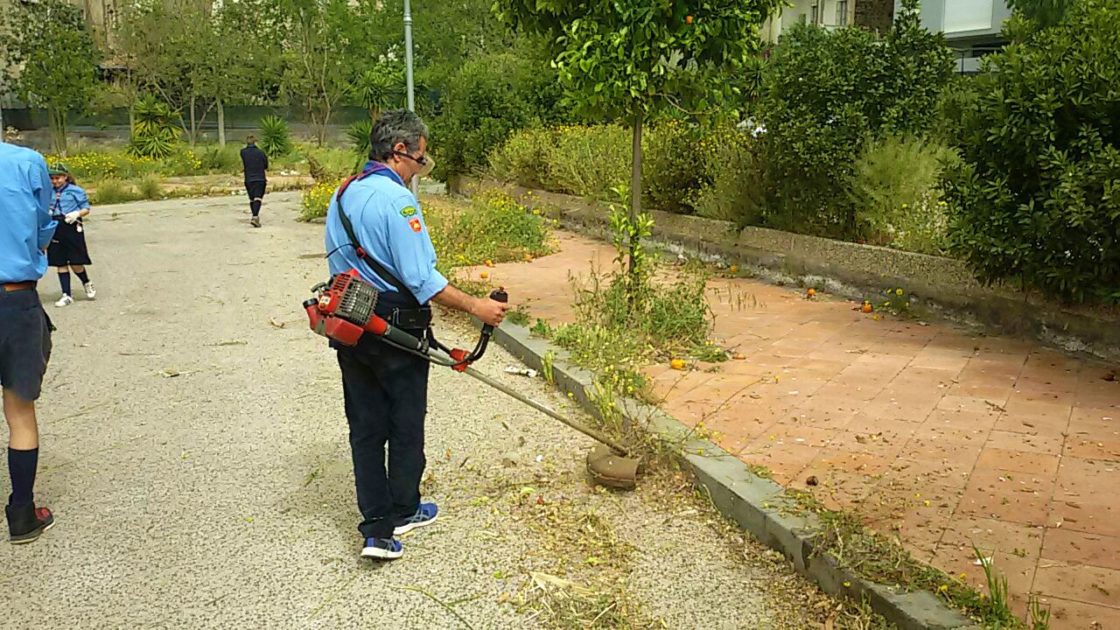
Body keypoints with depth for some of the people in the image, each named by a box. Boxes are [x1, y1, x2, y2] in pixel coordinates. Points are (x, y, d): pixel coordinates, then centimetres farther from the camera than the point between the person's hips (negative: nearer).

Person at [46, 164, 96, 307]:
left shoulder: (75, 191, -2)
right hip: (55, 230, 4)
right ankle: (66, 295, 12)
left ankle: (87, 283, 26)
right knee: (60, 263, 6)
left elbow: (86, 209, 1)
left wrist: (77, 213, -18)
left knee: (75, 263, -5)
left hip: (72, 228, -4)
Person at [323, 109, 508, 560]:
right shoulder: (396, 199, -18)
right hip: (396, 332, -7)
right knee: (405, 427, 11)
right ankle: (402, 513, 28)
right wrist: (476, 307, -14)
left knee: (365, 429, 11)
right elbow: (422, 279, -22)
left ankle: (377, 527, 16)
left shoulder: (341, 196, 9)